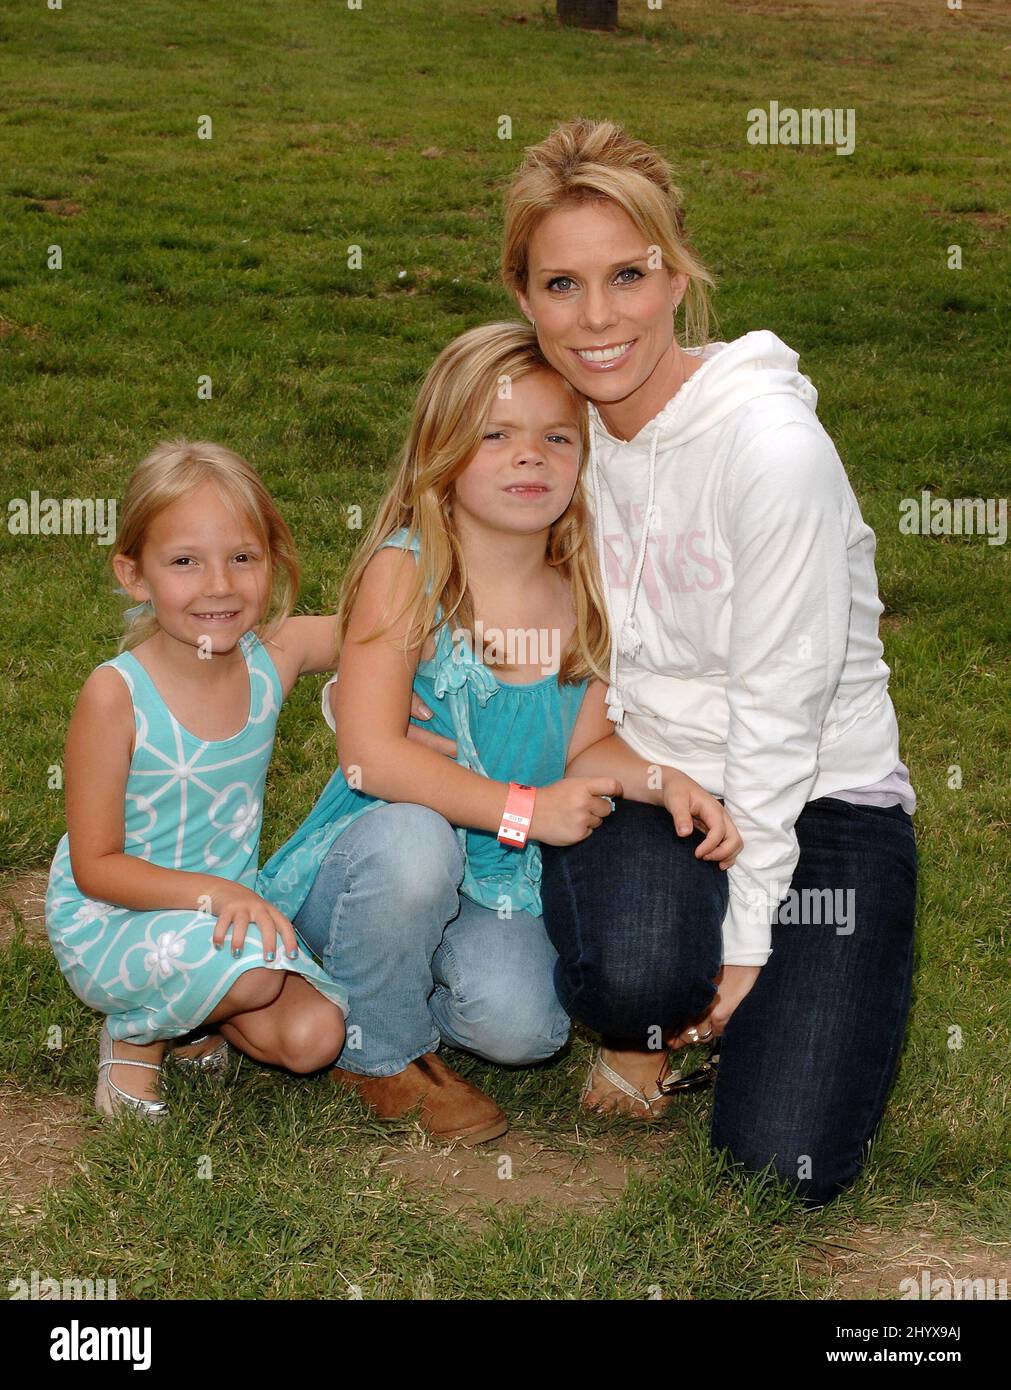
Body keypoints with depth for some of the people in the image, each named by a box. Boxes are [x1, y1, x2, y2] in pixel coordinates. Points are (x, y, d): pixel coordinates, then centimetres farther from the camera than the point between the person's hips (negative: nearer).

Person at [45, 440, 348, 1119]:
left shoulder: (274, 656, -10)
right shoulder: (116, 695, -23)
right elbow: (95, 867, -20)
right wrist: (213, 892, -32)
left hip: (227, 910, 5)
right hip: (109, 922, -5)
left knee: (313, 1038, -13)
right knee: (251, 969, -32)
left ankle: (190, 1013, 16)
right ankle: (138, 1032, 0)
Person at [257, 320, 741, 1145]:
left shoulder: (585, 592, -2)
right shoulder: (405, 570, -16)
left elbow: (587, 748, 1)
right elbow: (371, 754, -23)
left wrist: (663, 781, -20)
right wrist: (522, 809, -26)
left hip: (501, 885, 3)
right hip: (372, 861, -2)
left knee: (520, 1024, -25)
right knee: (410, 839, -36)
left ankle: (408, 979, 12)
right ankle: (379, 1052, -8)